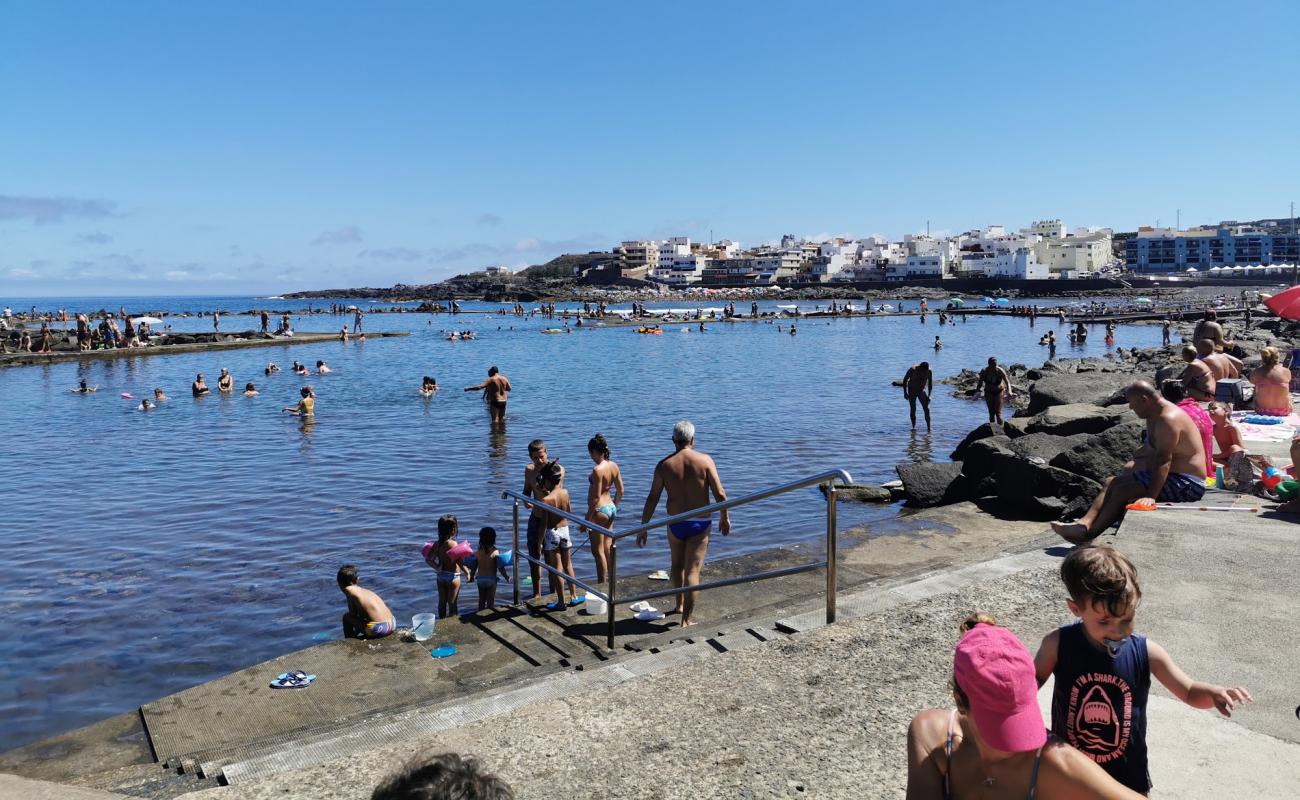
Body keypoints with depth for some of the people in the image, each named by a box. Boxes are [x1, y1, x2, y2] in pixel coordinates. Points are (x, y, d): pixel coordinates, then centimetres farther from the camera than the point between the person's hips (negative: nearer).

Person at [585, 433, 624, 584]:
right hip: (611, 508, 8)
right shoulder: (614, 466, 3)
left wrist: (587, 518, -15)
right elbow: (620, 490, 9)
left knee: (598, 551, 3)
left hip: (599, 511, -8)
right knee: (607, 547, 19)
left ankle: (601, 584, 9)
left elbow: (596, 497, -20)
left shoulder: (597, 470, -20)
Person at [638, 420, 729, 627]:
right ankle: (687, 619, 0)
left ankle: (680, 604, 41)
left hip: (675, 523, 2)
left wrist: (643, 528, 1)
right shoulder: (705, 461, -9)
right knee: (693, 571, 2)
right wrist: (724, 518, 6)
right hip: (700, 524, -2)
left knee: (677, 565, 25)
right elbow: (720, 495, -10)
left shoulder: (664, 465, -5)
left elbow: (652, 499, -5)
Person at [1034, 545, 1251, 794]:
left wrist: (1215, 693, -21)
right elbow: (1033, 681, -1)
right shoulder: (1058, 645, -19)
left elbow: (1190, 692, 0)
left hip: (1128, 777, 1)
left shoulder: (1146, 653, -15)